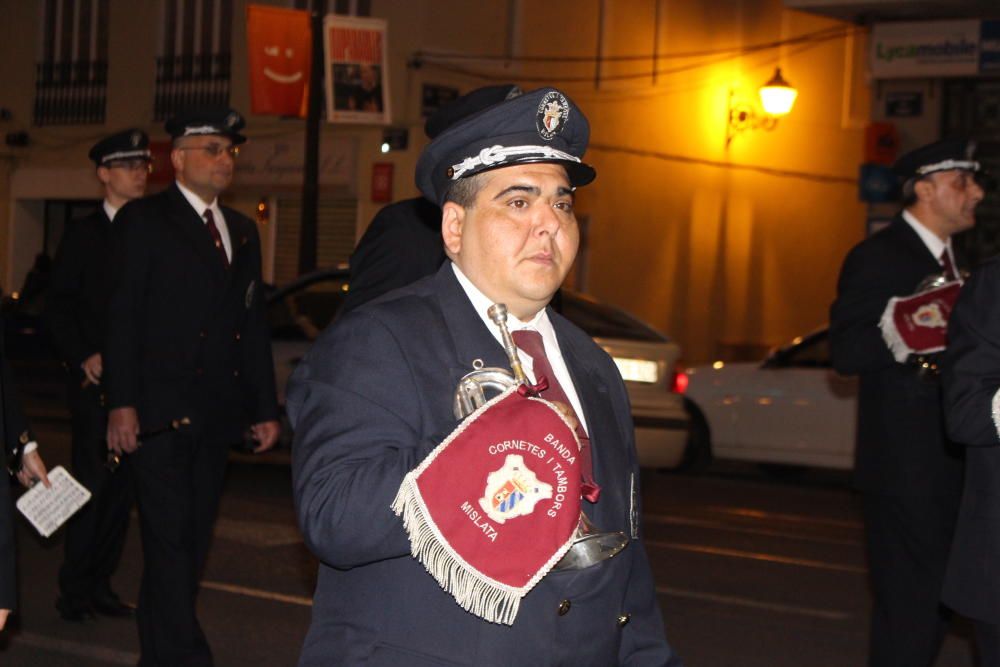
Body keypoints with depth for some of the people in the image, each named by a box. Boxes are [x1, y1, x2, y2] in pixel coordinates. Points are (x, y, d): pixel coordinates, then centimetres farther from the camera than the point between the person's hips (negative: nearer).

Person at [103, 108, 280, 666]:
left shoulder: (243, 231, 17)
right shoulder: (143, 220, -1)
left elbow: (254, 324, 17)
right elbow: (123, 316, -7)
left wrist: (265, 407, 12)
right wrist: (122, 403, -15)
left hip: (216, 413, 6)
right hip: (159, 410, -6)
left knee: (193, 538, 9)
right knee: (170, 539, -7)